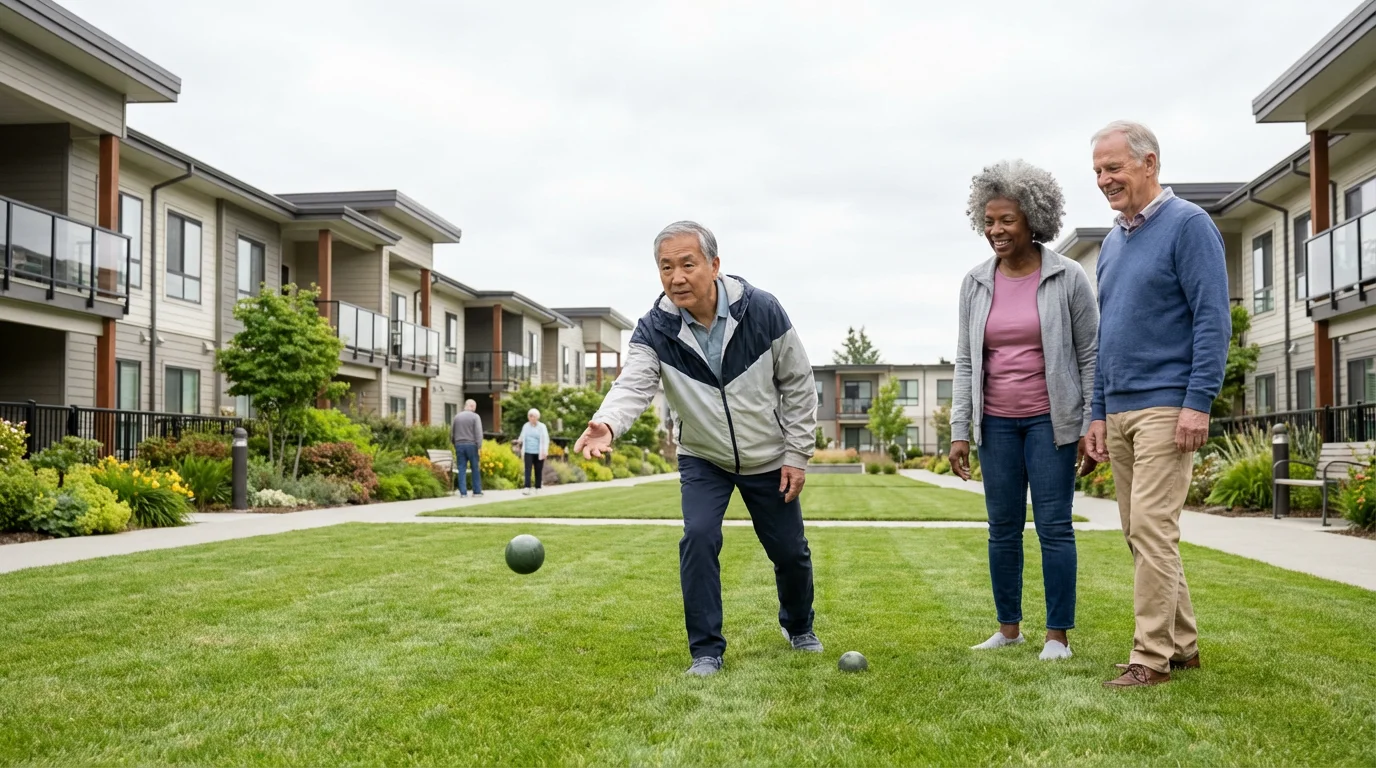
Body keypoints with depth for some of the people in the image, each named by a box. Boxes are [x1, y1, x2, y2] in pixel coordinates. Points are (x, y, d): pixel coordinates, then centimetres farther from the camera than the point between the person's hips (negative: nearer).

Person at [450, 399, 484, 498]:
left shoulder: (457, 417, 9)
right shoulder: (475, 417, -4)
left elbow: (451, 432, 13)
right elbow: (478, 432, -12)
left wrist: (454, 443, 22)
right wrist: (479, 445, -11)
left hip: (459, 445, 4)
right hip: (471, 445, -4)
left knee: (461, 469, 3)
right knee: (475, 469, 6)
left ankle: (463, 492, 0)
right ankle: (477, 491, 9)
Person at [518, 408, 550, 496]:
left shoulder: (542, 427, -1)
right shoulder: (525, 426, 6)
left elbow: (546, 440, -3)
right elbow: (522, 437, 20)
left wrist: (544, 451, -11)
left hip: (538, 453, -1)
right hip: (528, 452, 1)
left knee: (538, 471, 5)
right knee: (528, 469, -10)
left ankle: (538, 488, 16)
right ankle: (527, 488, -16)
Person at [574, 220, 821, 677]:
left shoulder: (762, 310, -20)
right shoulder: (655, 329, -20)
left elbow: (798, 385, -10)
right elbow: (633, 385, -35)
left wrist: (797, 455, -10)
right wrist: (608, 423, -58)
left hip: (769, 459, 0)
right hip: (703, 459, 0)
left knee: (790, 550, 10)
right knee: (698, 538, -19)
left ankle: (798, 627, 41)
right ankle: (706, 650, -1)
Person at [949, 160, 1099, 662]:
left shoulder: (1067, 279, -5)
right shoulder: (976, 283, 5)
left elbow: (1090, 354, -1)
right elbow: (965, 361, 7)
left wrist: (1091, 425, -5)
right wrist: (959, 430, 3)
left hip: (1050, 420, -3)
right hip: (996, 422, 4)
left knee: (1053, 526, -1)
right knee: (1003, 528, 9)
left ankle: (1058, 634, 10)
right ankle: (1009, 627, 22)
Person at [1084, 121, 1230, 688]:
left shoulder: (1188, 225, -4)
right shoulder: (1112, 242, 18)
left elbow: (1213, 318, -11)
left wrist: (1198, 401, -17)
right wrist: (1098, 413, 17)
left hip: (1166, 405, -8)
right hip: (1119, 410, 8)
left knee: (1151, 527, -10)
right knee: (1140, 532, 9)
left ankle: (1151, 657, -4)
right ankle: (1182, 643, 20)